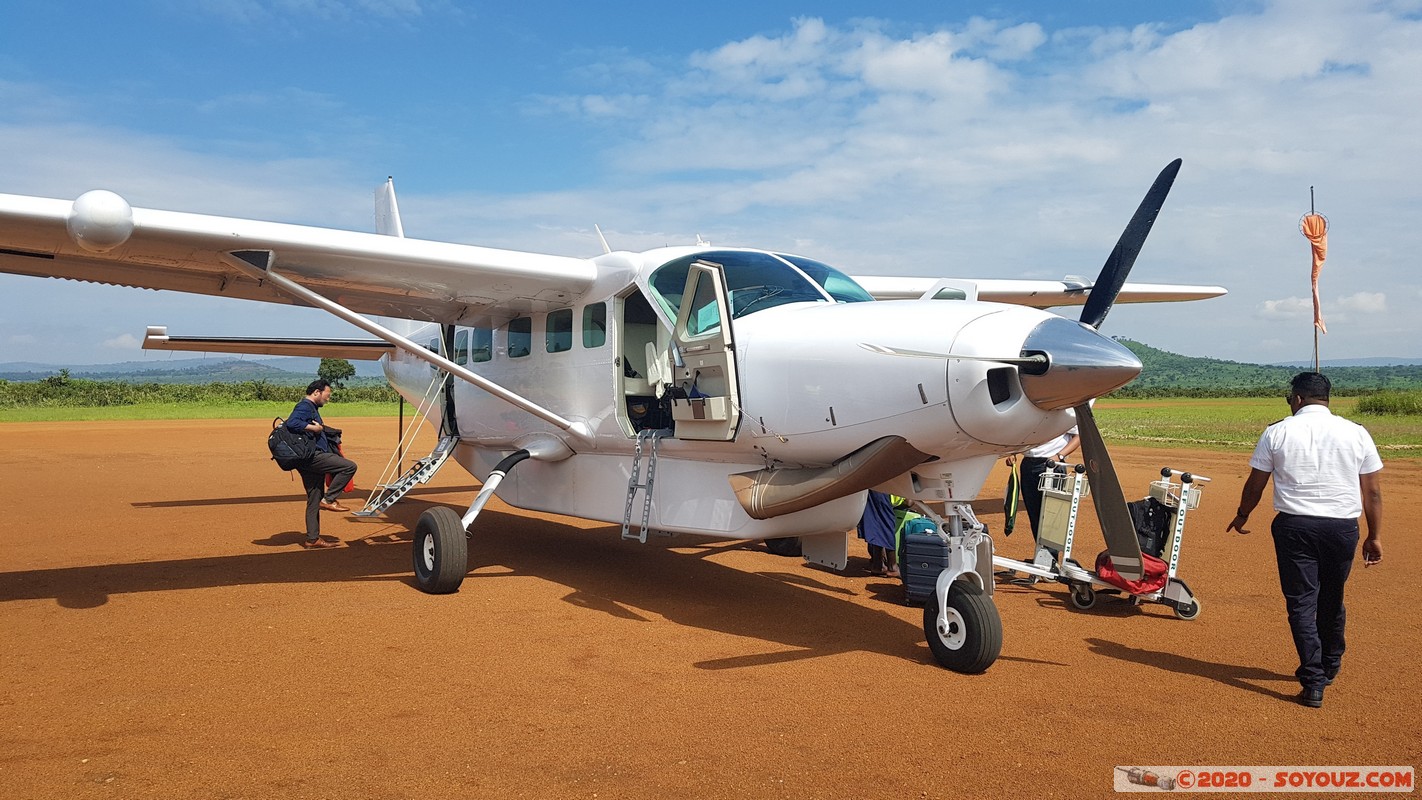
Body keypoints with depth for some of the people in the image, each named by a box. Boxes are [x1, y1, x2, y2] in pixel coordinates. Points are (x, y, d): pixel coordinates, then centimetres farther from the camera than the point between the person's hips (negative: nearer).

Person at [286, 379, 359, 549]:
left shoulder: (311, 408, 23)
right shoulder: (305, 406, -8)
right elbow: (291, 423, -25)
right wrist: (313, 427, -21)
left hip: (313, 460, 11)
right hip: (313, 457, -11)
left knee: (314, 501, 12)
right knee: (349, 466, -15)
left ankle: (312, 539, 16)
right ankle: (329, 499, -10)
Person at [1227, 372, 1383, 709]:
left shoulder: (1277, 432, -1)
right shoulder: (1356, 433, 4)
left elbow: (1255, 484, 6)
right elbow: (1372, 491, 5)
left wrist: (1242, 515, 23)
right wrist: (1374, 536, 12)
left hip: (1294, 526, -3)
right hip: (1343, 527, 3)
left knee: (1301, 603, 2)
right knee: (1331, 602, 19)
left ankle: (1313, 683, -3)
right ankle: (1329, 668, 37)